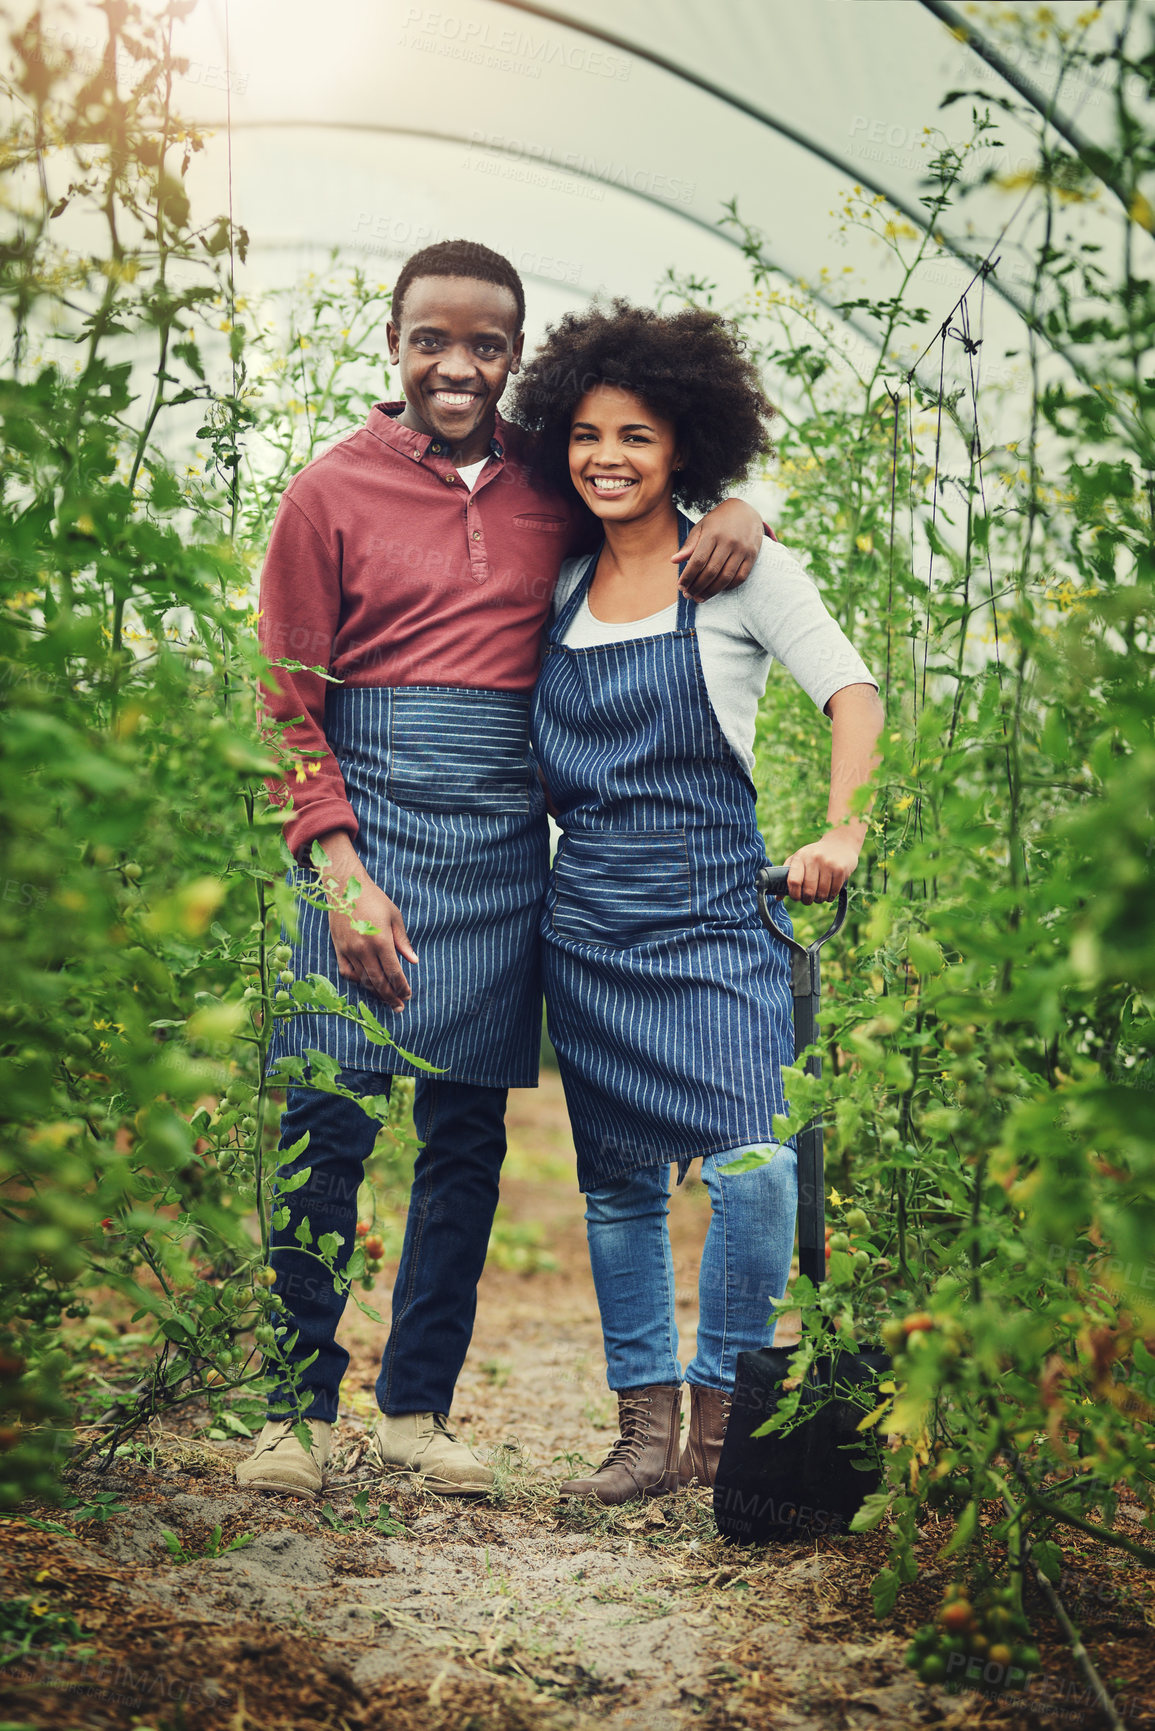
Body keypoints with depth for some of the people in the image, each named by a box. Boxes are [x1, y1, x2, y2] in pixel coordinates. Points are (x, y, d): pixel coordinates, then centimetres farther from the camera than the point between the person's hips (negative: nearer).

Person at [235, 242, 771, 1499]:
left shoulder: (554, 482, 11)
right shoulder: (331, 491, 3)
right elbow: (288, 704, 0)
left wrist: (736, 510, 2)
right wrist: (342, 875, -11)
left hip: (505, 837, 3)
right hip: (369, 819, -3)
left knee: (468, 1134, 5)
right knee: (328, 1123, -7)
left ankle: (416, 1408, 15)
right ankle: (297, 1407, 5)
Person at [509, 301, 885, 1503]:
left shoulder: (739, 569, -1)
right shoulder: (561, 586, 11)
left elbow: (851, 692, -9)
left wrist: (842, 831, -24)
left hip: (712, 910, -4)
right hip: (585, 918, 4)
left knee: (752, 1170, -15)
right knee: (617, 1180, 8)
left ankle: (724, 1415, 2)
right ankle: (646, 1431, 17)